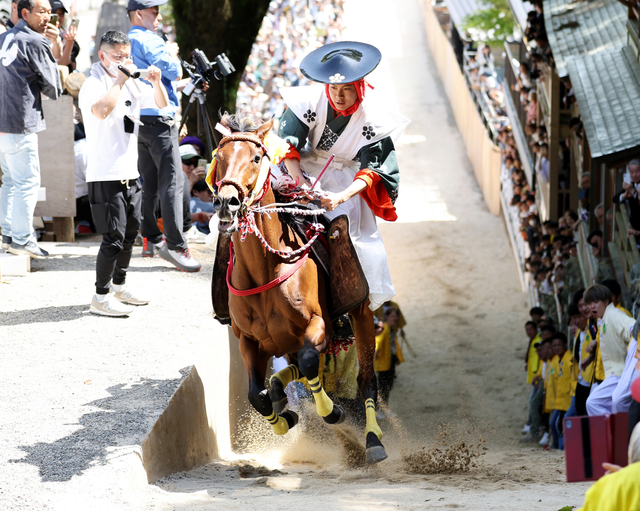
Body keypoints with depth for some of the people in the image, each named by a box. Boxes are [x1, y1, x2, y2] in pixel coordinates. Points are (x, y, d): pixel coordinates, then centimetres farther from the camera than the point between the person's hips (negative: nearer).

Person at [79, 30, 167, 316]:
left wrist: (156, 82, -2)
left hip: (130, 172, 8)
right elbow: (101, 110, -33)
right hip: (105, 175, -8)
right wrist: (120, 80, -26)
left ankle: (119, 287, 32)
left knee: (131, 231, 17)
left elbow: (161, 104, 17)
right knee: (114, 237, -11)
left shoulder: (132, 85, 11)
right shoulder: (94, 84, -12)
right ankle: (101, 297, -4)